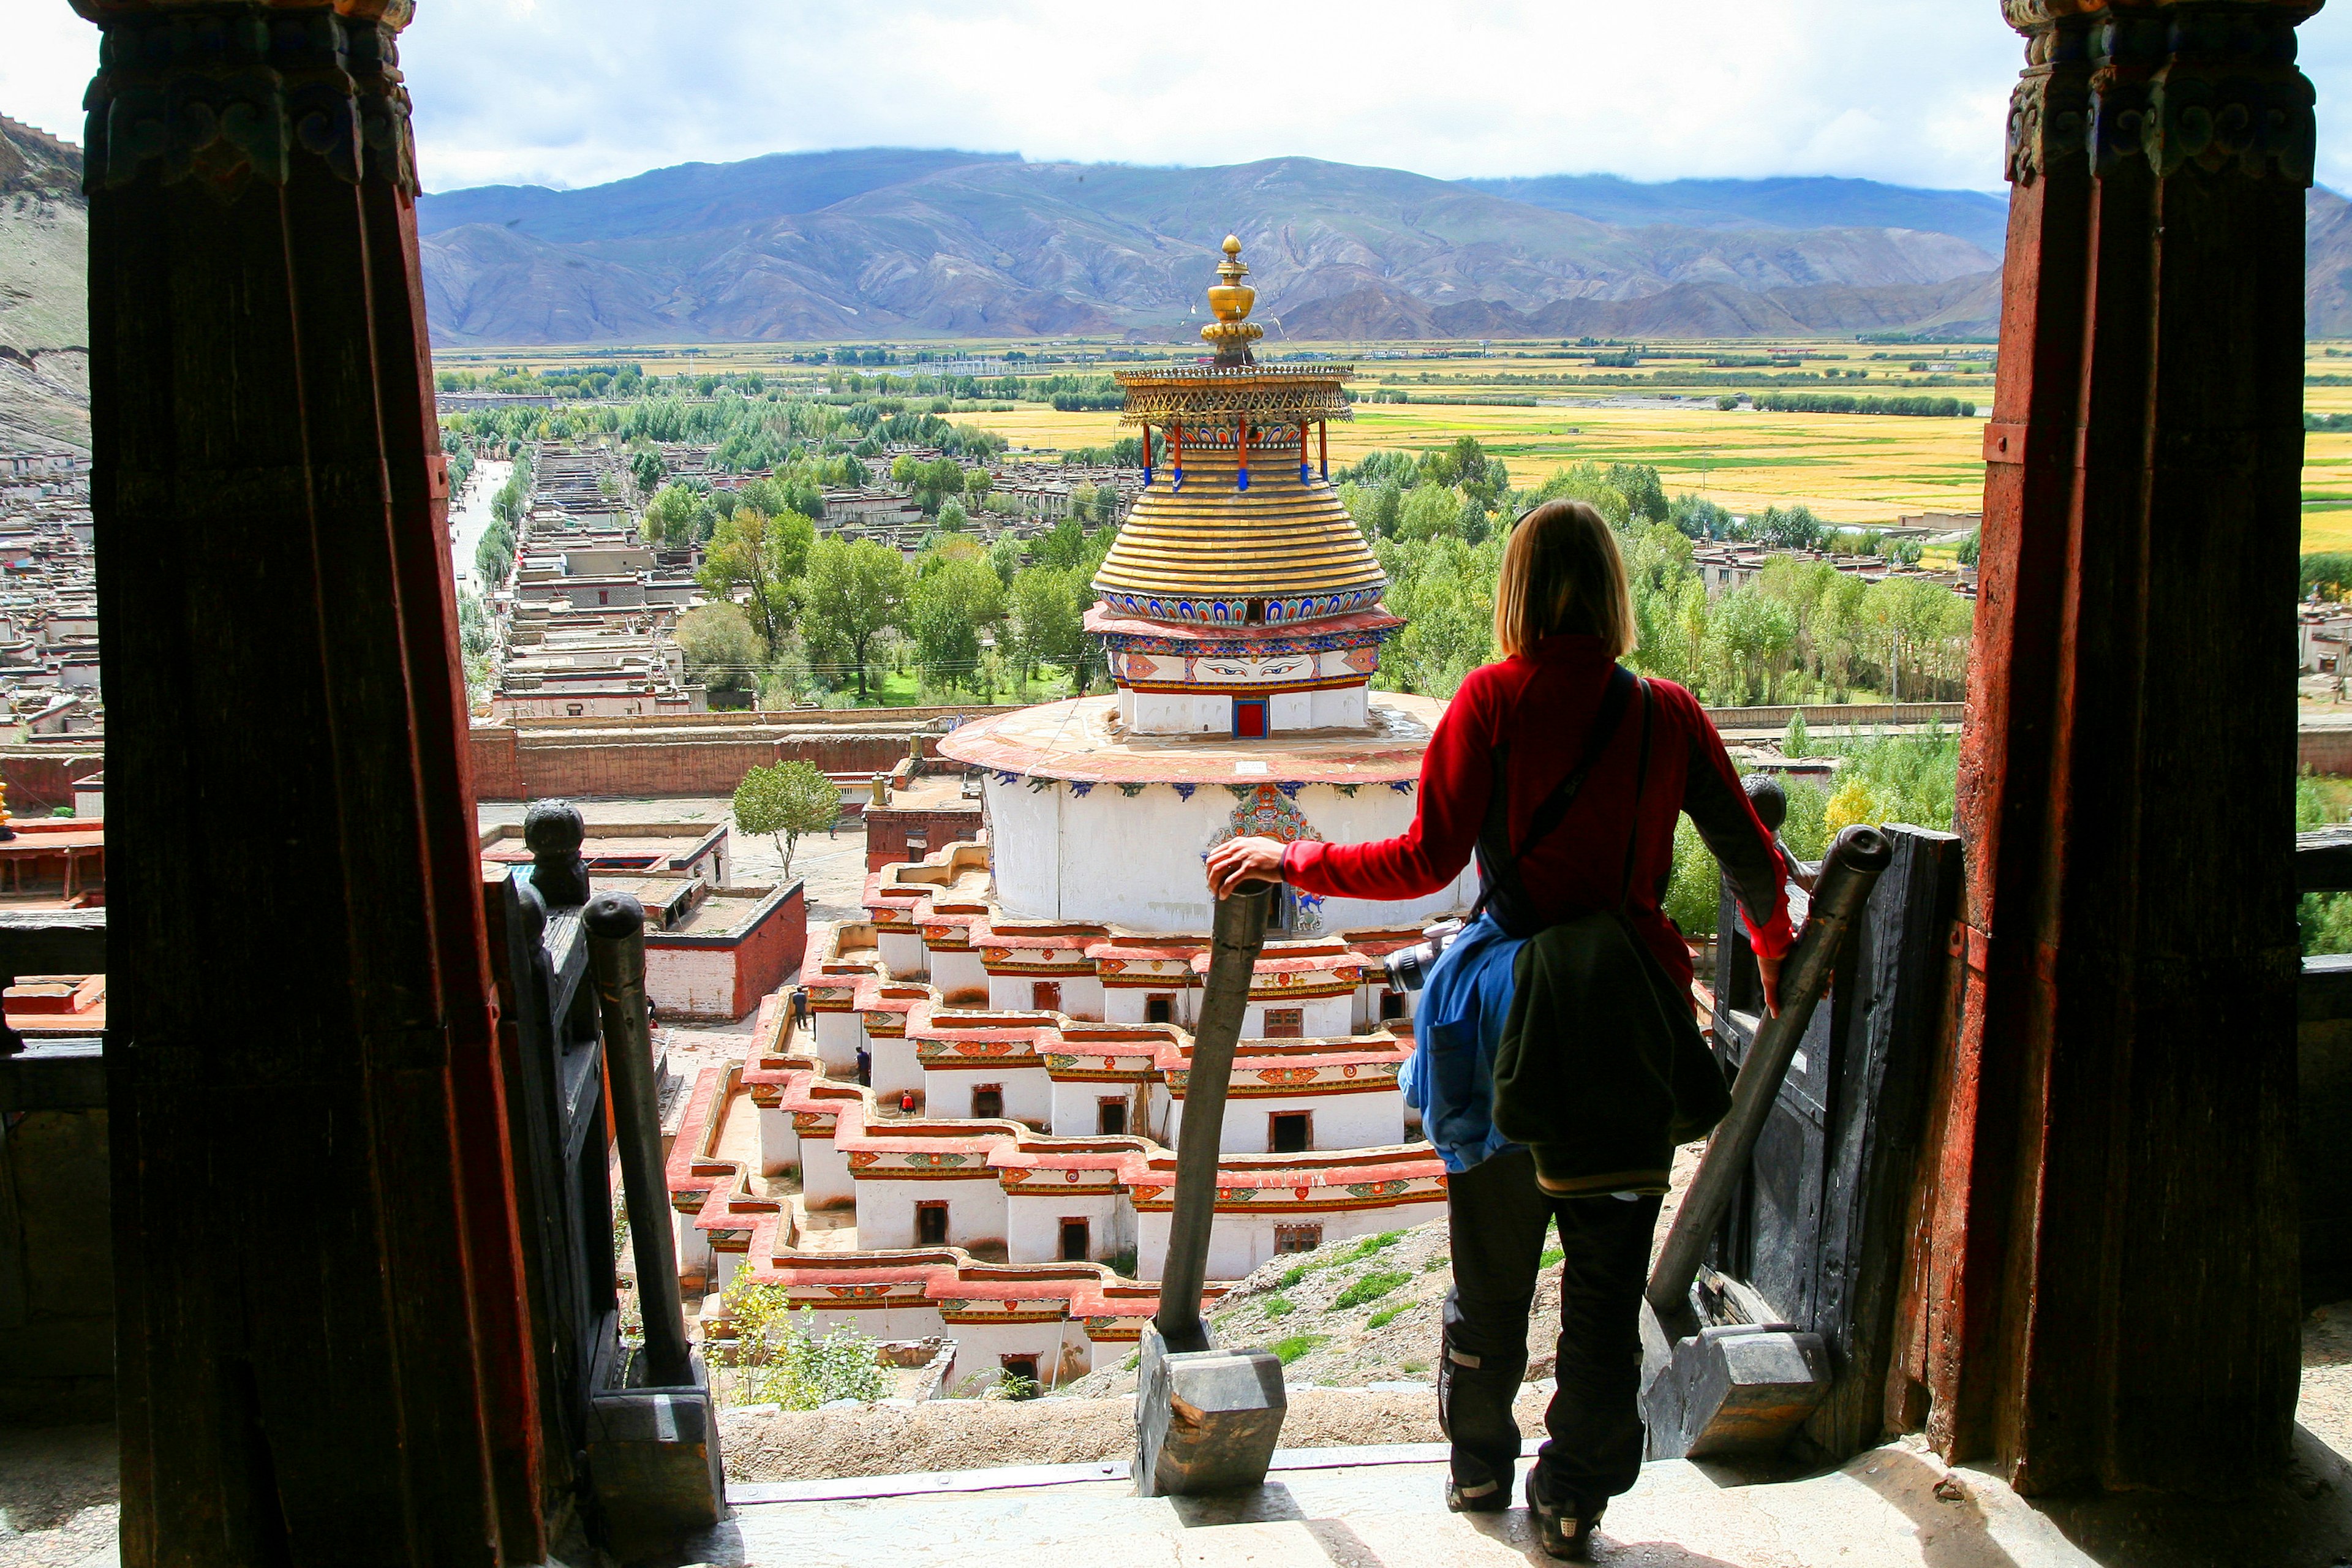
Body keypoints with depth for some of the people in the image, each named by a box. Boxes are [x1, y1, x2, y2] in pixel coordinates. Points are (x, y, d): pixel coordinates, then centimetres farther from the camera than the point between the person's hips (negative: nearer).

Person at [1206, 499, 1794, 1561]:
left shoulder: (1492, 700, -8)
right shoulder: (1666, 713, -2)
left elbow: (1429, 861, -13)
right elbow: (1752, 858, 6)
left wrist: (1290, 861, -4)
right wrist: (1774, 954, 25)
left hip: (1511, 1004, -1)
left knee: (1492, 1263, 16)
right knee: (1607, 1273, 12)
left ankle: (1479, 1467, 32)